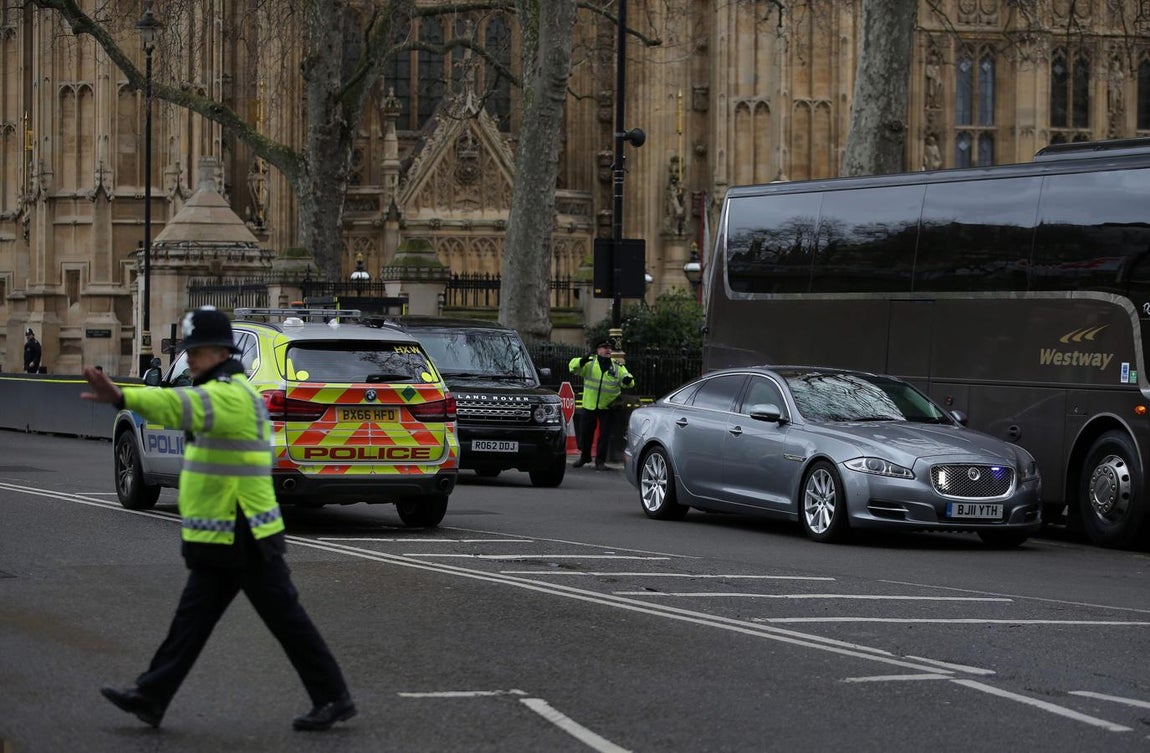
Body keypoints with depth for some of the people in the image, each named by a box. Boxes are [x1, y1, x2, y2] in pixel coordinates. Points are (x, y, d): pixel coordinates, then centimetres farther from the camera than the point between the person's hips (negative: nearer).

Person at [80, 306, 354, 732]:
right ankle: (150, 697, 9)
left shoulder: (230, 395, -19)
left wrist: (123, 399, -52)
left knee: (285, 619, -2)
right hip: (222, 542, 10)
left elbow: (182, 407, -38)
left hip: (244, 543, -10)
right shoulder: (227, 394, 16)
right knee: (191, 620, 8)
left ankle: (333, 699, 6)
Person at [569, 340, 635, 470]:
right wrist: (581, 361, -35)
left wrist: (628, 380, -27)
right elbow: (573, 366, -14)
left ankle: (600, 461, 10)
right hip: (589, 405, 0)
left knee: (605, 435, -1)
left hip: (607, 406, 0)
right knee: (586, 432, 12)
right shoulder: (589, 363, -1)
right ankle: (584, 457, 31)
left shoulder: (617, 366, 4)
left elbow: (628, 382, -2)